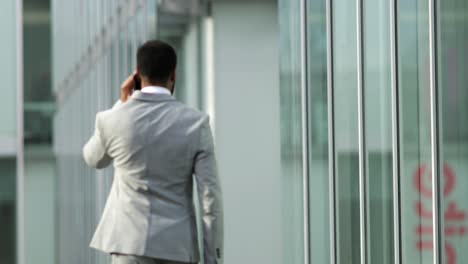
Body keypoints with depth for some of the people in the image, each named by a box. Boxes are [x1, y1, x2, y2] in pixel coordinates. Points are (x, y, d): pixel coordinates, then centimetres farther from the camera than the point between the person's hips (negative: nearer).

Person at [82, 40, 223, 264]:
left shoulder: (111, 120, -5)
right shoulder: (196, 123, -6)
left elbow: (93, 159, 20)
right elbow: (210, 198, -7)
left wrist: (122, 104, 19)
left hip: (131, 244, 0)